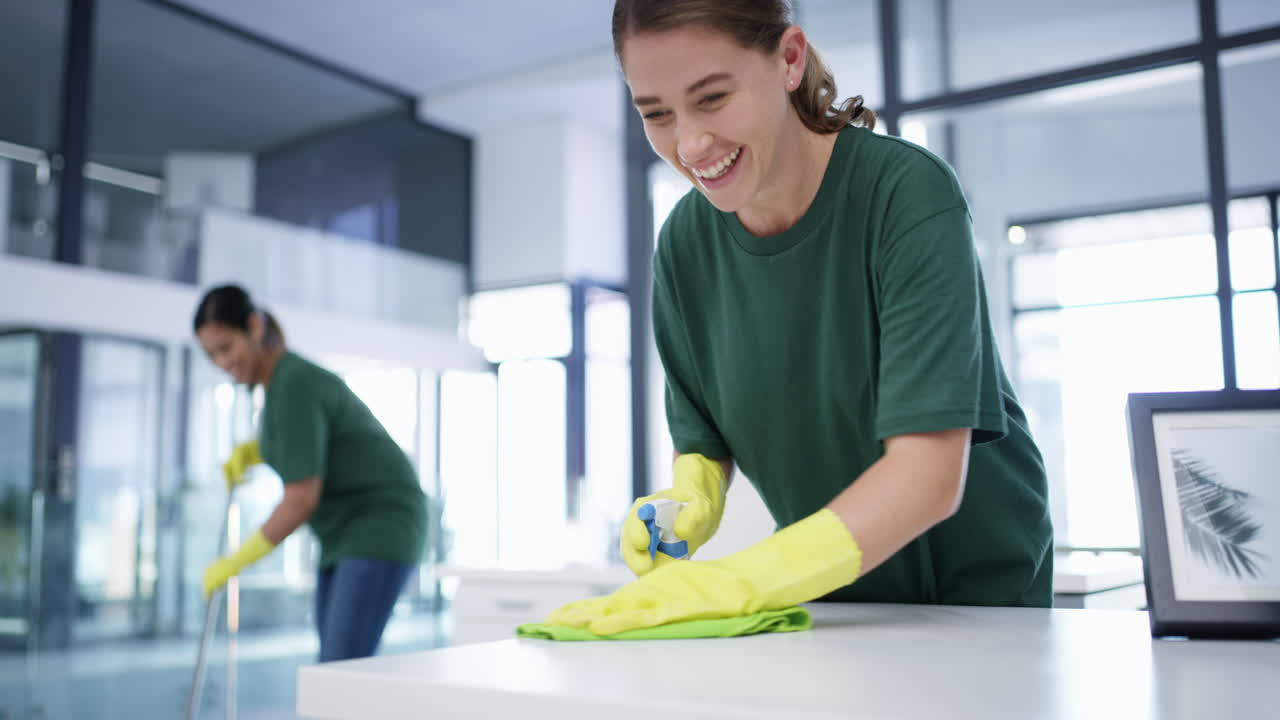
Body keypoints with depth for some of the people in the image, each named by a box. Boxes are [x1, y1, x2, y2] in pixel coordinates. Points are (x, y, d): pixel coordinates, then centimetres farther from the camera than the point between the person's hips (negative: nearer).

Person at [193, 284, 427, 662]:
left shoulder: (294, 385, -22)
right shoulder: (281, 379, 8)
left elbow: (302, 499, -23)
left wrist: (236, 561, -11)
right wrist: (250, 451, 9)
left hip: (381, 526, -10)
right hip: (346, 531, 10)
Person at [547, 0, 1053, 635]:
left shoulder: (908, 193, -21)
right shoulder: (685, 243, -7)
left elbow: (929, 474, -28)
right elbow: (703, 439, 2)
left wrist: (735, 580, -38)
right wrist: (686, 505, -21)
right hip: (828, 596, 3)